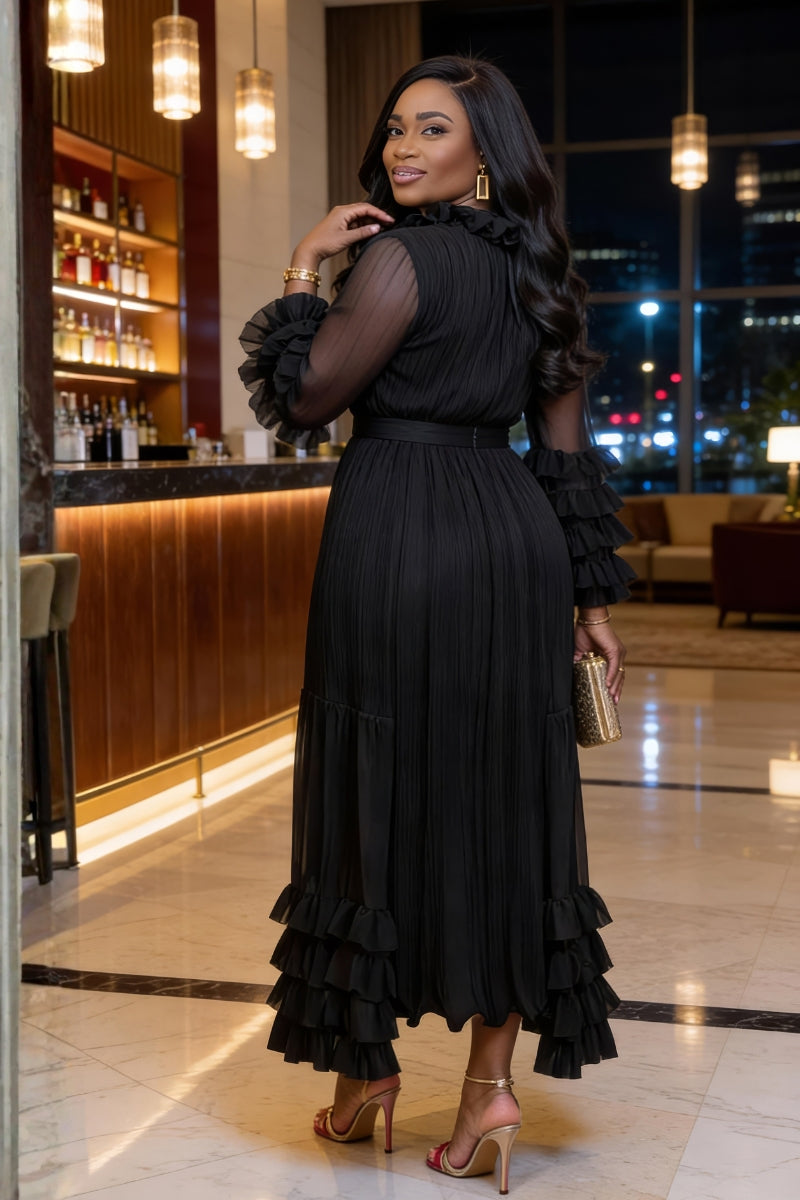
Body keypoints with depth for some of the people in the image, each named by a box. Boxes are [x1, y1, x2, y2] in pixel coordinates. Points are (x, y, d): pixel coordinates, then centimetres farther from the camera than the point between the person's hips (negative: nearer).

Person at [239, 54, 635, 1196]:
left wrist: (303, 269, 0)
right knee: (505, 801, 7)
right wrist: (589, 596, 14)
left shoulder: (399, 256, -9)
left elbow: (302, 395, -8)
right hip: (514, 540, 7)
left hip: (399, 537, -6)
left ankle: (367, 1064, 19)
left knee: (385, 793, 5)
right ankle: (492, 1083, 11)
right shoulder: (534, 268, 13)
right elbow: (567, 446, 12)